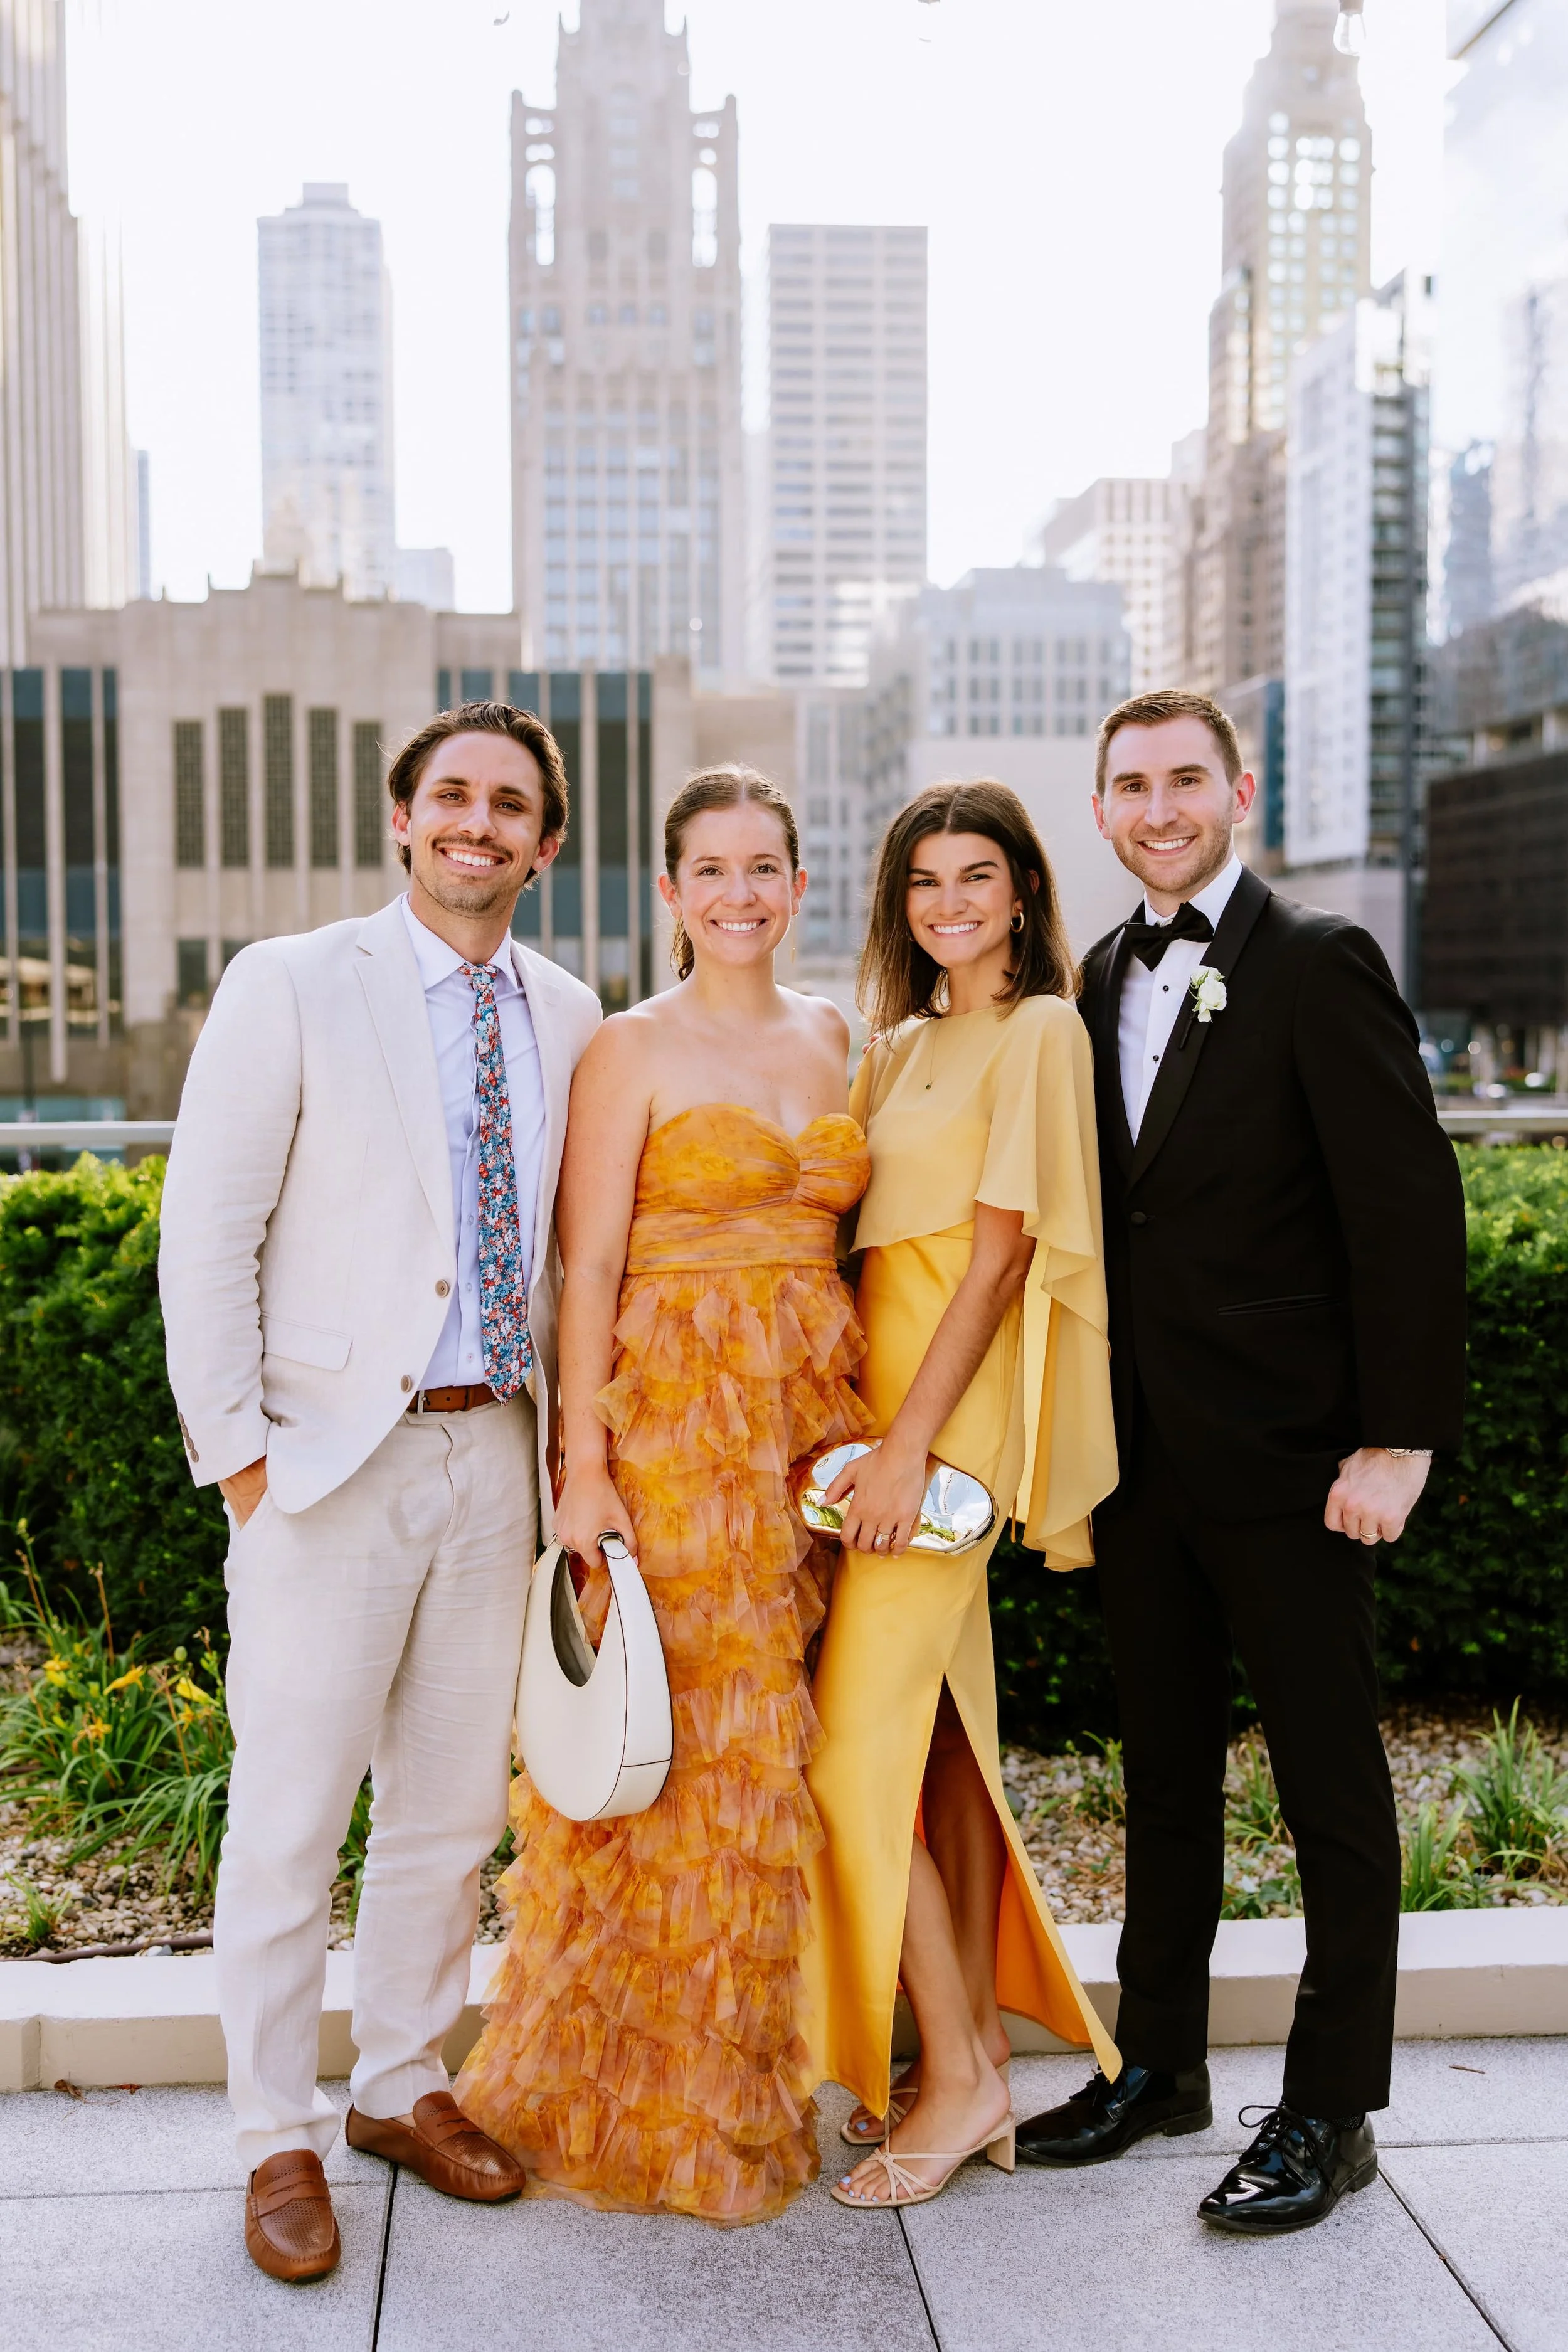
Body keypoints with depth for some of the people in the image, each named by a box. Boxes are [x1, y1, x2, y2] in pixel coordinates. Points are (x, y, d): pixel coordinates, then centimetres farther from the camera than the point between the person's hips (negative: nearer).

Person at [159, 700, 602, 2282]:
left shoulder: (568, 1019, 8)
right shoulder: (289, 987, -5)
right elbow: (206, 1236, -6)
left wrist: (566, 1424, 9)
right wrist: (234, 1446, -10)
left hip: (493, 1454, 5)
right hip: (331, 1455, -4)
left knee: (454, 1807, 14)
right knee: (290, 1821, 2)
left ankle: (401, 2086, 32)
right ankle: (279, 2141, 19)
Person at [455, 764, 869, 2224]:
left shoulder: (832, 1037, 13)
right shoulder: (632, 1049, -4)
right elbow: (588, 1269, -7)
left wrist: (872, 1431, 8)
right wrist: (587, 1467, -14)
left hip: (814, 1414, 5)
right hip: (672, 1410, -5)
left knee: (775, 1733, 8)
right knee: (685, 1737, -1)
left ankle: (747, 2073, 24)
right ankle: (653, 2097, 16)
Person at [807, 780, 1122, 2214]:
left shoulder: (1041, 1031, -7)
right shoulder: (900, 1047, 17)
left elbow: (1002, 1251, -13)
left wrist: (910, 1443, -17)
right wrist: (877, 1427, 5)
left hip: (953, 1409, -8)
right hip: (880, 1395, 8)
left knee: (860, 1742, -9)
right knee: (946, 1728, 11)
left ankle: (958, 2074, 4)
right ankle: (976, 2054, 21)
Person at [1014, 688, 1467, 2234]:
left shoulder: (1318, 965, -9)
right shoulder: (1101, 980, 12)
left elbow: (1409, 1207, -12)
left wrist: (1399, 1438, -16)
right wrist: (1090, 1432, 11)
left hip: (1282, 1459, -6)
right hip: (1142, 1454, 7)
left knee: (1331, 1785, 6)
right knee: (1163, 1772, 16)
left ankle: (1330, 2110, 18)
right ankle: (1158, 2064, 30)